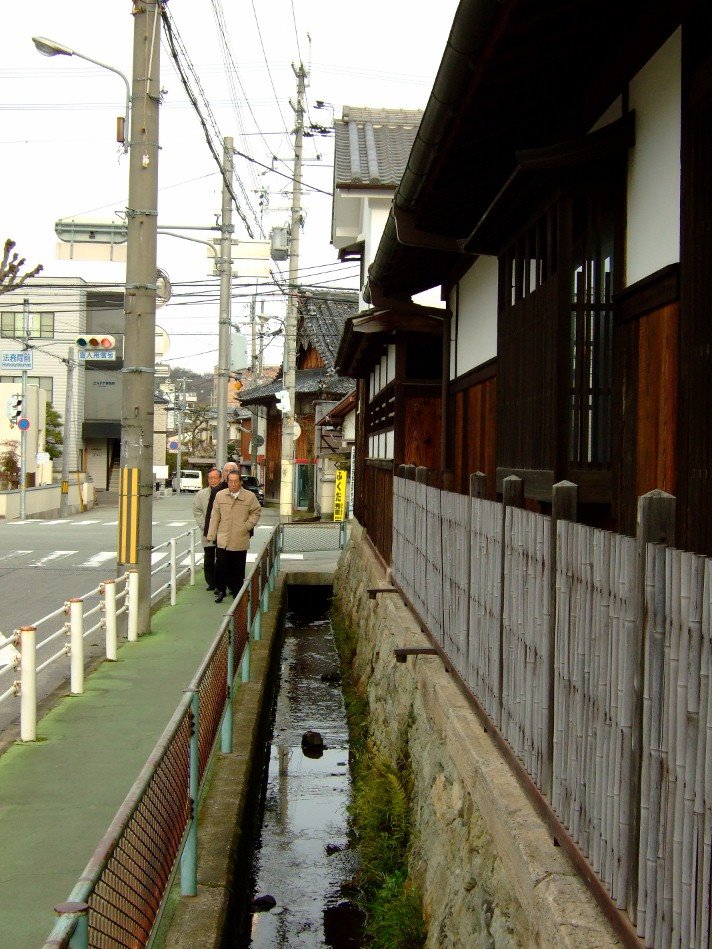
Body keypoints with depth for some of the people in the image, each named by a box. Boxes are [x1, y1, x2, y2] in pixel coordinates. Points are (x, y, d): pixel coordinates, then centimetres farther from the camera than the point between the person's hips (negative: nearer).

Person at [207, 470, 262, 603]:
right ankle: (220, 590, 13)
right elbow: (215, 516, 6)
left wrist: (247, 525, -3)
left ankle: (237, 592, 20)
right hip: (223, 539, 1)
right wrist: (211, 535, 5)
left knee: (238, 568, 7)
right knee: (220, 566, -2)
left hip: (240, 540, 0)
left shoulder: (250, 496, -2)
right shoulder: (220, 495, 3)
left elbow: (256, 512, 10)